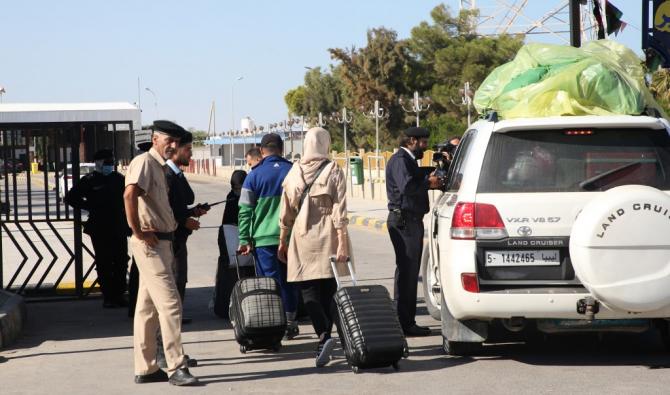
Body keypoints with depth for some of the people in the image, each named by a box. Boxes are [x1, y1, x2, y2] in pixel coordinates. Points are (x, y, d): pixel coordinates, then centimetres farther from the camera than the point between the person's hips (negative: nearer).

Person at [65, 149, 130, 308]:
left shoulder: (119, 179, 11)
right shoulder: (89, 180, 0)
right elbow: (70, 198, 1)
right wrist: (89, 207, -5)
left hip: (119, 229, 3)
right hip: (100, 230, -3)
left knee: (121, 263, 3)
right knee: (104, 264, 0)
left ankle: (119, 295, 12)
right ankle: (107, 297, 4)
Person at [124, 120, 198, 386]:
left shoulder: (161, 167, 19)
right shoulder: (144, 162, -11)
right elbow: (130, 195, -28)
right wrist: (137, 231, -23)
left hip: (162, 242, 10)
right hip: (150, 243, -10)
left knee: (148, 308, 12)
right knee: (170, 303, -11)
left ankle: (145, 369, 17)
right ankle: (176, 368, -10)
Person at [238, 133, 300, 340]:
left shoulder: (254, 175, -2)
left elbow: (245, 210, -4)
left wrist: (244, 240, -2)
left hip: (264, 238, -2)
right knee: (288, 280, 13)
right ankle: (290, 323, 17)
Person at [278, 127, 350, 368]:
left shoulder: (294, 172, 4)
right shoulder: (333, 171, -3)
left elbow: (286, 212, 8)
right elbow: (339, 211, -9)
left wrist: (283, 242, 16)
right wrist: (342, 243, -10)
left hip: (302, 238, 1)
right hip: (328, 238, -1)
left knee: (309, 290, 0)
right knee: (328, 290, 10)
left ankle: (323, 334, -21)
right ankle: (325, 335, 10)